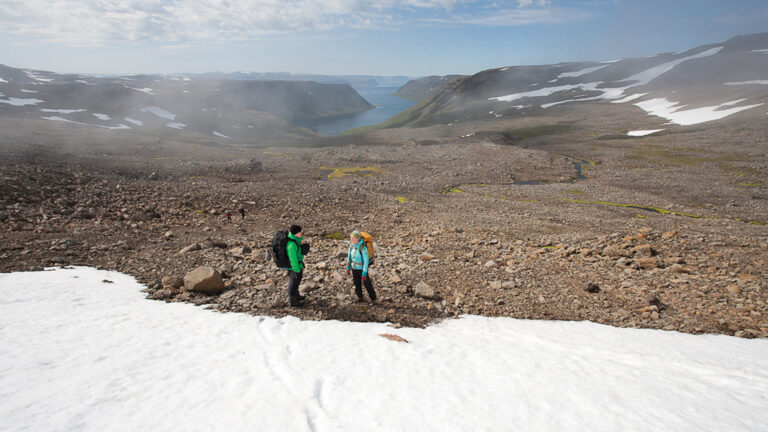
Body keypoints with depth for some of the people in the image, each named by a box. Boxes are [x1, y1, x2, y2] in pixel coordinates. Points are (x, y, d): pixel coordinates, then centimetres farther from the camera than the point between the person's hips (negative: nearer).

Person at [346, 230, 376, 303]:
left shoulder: (363, 247, -32)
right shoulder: (351, 244, -10)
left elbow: (366, 261, -26)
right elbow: (349, 256, 4)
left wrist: (364, 273, -24)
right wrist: (348, 267, 9)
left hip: (362, 268, -5)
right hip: (354, 267, 6)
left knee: (367, 284, 7)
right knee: (357, 283, 17)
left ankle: (373, 299, 28)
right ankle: (360, 298, 38)